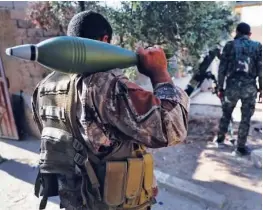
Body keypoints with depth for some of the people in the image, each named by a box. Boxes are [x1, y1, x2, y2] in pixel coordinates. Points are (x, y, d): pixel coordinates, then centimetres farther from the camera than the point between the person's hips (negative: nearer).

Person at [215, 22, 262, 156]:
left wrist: (220, 87, 6)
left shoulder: (230, 45, 3)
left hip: (232, 86, 1)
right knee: (246, 118, 9)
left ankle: (220, 140, 30)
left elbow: (222, 68, 0)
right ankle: (241, 147, 15)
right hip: (249, 87, 0)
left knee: (226, 114, 19)